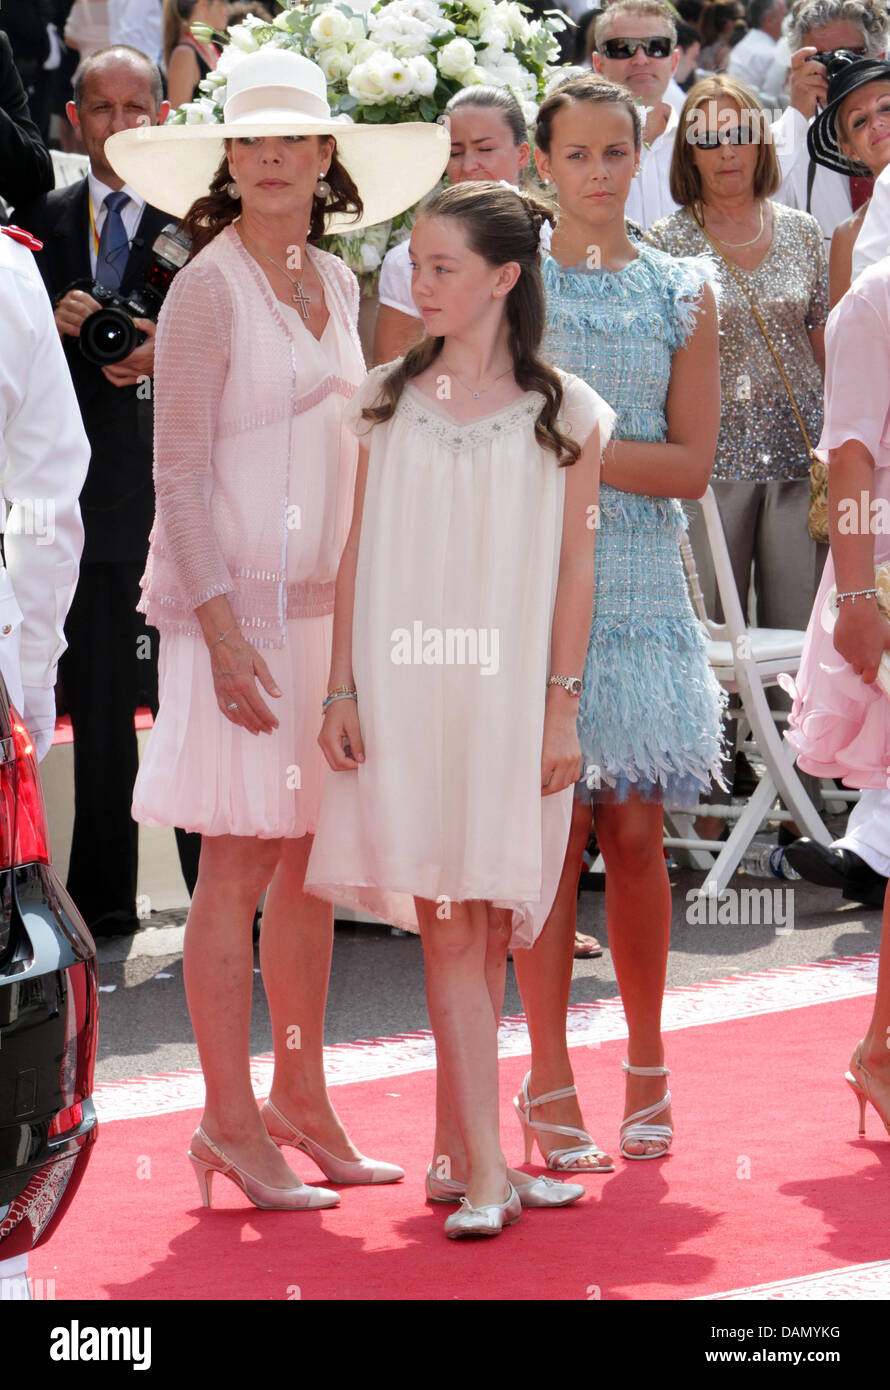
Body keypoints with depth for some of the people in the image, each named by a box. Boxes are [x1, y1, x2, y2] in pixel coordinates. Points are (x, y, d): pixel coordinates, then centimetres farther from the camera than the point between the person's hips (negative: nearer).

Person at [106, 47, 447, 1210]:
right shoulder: (208, 289, -8)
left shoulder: (335, 285, 13)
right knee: (241, 862, -5)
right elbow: (181, 471, -11)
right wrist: (224, 628, -18)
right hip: (237, 601, -7)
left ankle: (302, 1103, 19)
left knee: (313, 861, 10)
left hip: (327, 604, 7)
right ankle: (231, 1123, 2)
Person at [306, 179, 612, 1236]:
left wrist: (562, 706, -2)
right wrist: (341, 692, 2)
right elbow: (358, 553, 8)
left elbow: (573, 568, 3)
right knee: (449, 925, -5)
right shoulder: (388, 399, 7)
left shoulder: (563, 414, 3)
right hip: (405, 692, 0)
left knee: (488, 928, 3)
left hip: (509, 697, 0)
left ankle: (453, 1152, 16)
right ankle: (483, 1172, -8)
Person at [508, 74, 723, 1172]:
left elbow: (691, 465, 0)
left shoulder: (682, 294, 8)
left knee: (634, 832, 1)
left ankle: (648, 1063, 16)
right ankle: (548, 1083, 2)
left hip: (640, 584, 1)